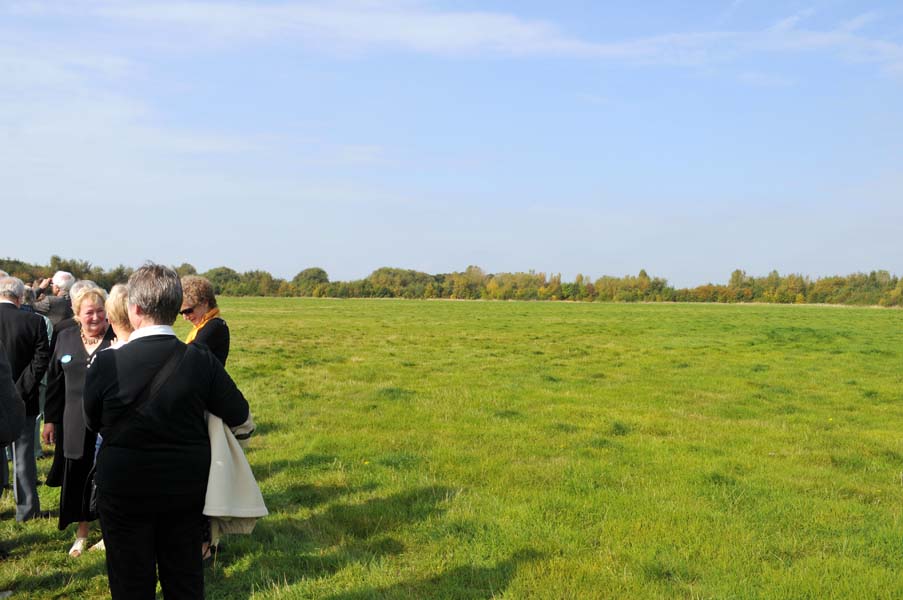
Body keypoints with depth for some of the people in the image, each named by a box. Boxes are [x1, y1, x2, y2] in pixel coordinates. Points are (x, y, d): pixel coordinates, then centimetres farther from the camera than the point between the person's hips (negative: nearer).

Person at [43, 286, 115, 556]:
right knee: (78, 480, 10)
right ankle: (82, 534, 28)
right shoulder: (66, 339, 7)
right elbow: (55, 380, 12)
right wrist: (50, 419, 12)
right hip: (76, 424, 4)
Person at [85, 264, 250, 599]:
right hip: (186, 489, 2)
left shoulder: (107, 364, -17)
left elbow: (92, 422, -2)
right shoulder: (201, 360, -14)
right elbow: (238, 415, -6)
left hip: (125, 488, -2)